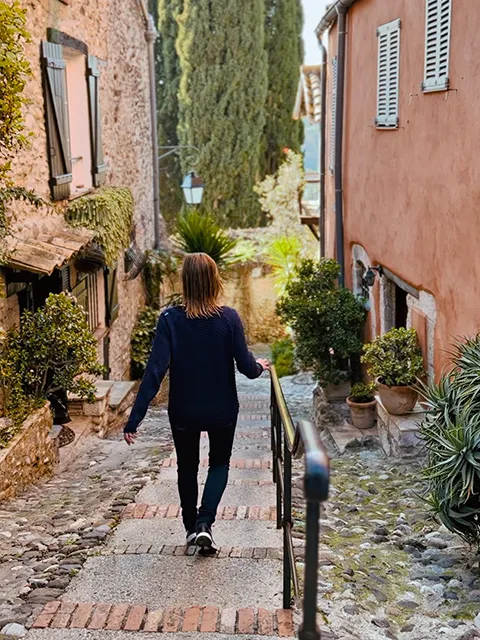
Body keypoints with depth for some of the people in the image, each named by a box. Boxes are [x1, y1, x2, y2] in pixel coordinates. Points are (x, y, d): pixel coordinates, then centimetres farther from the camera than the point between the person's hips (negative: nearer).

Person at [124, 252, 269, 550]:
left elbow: (155, 370, -19)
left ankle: (192, 527, 36)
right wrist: (260, 366, 12)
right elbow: (246, 366, -12)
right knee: (219, 463, 23)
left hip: (183, 411, 0)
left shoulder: (170, 319, -14)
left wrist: (135, 419, -17)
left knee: (187, 467, 23)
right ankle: (205, 522, 5)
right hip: (222, 410, 0)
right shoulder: (229, 318, -15)